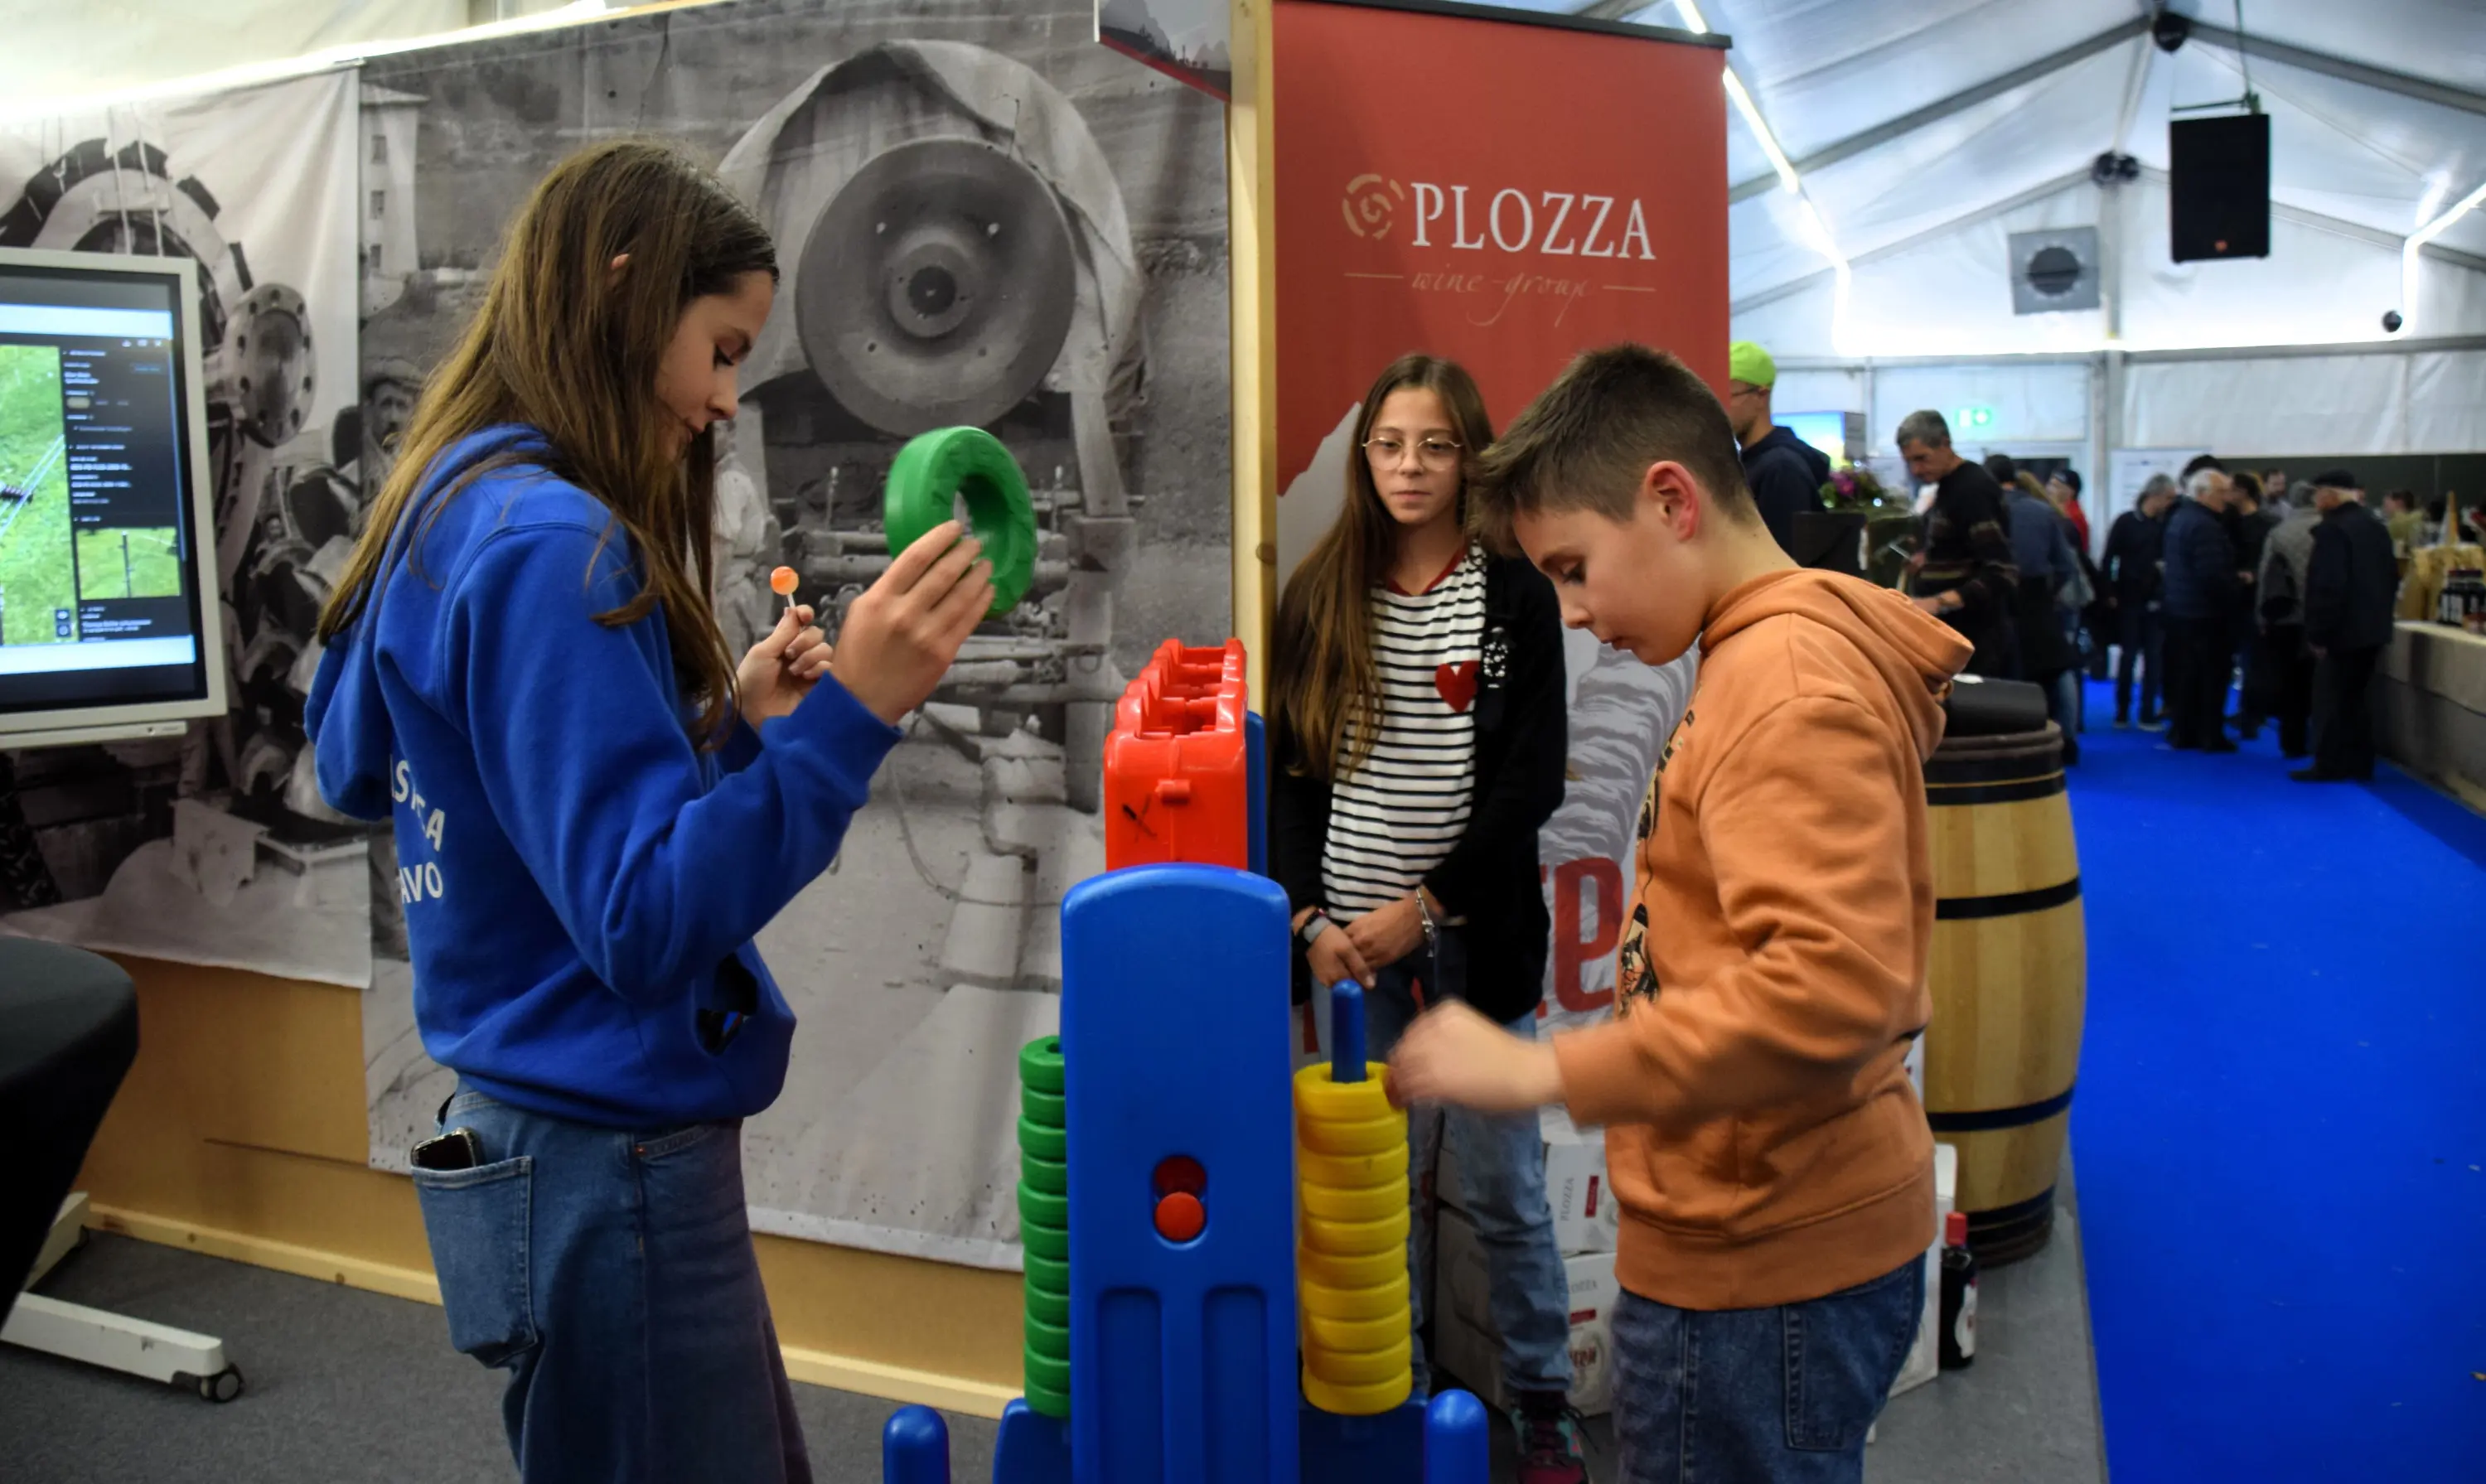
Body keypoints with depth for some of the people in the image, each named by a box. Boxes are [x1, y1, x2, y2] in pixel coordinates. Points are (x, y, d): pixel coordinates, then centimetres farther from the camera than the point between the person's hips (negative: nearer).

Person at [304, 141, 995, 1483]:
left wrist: (729, 720, 6)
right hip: (615, 1167, -10)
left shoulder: (457, 520, 9)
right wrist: (847, 714, -30)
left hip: (555, 1135, 10)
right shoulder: (550, 549, -21)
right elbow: (646, 920, -25)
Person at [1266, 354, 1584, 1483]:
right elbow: (1288, 774, 5)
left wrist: (1423, 907, -11)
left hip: (1473, 935, -2)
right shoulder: (1319, 597, 5)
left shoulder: (1515, 599, -2)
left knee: (1501, 1187, 7)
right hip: (1348, 941, 2)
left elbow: (1530, 785, -6)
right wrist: (1311, 919, -5)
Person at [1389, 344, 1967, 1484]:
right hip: (1767, 1234, 9)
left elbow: (1830, 988, -30)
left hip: (1763, 1264, -9)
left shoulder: (1788, 683, -19)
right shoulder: (1776, 656, 11)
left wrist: (1545, 1072, -26)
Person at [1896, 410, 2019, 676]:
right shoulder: (1947, 487, 13)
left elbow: (2000, 575, -24)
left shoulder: (1974, 488, -15)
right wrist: (1926, 564, 9)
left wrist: (1938, 602, -34)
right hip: (1949, 637, 9)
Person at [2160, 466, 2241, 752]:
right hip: (2205, 612, -9)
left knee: (2184, 675, 12)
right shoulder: (2205, 525, -20)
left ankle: (2181, 733, 16)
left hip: (2180, 607, 9)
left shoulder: (2179, 518, 11)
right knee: (2211, 677, 0)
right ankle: (2210, 736, 5)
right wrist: (2232, 594, -12)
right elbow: (2212, 573, -25)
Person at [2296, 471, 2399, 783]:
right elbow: (2391, 577, 15)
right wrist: (2379, 614, 22)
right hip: (2371, 628, 9)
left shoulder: (2332, 529, -18)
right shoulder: (2378, 527, 10)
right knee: (2358, 698, 15)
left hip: (2342, 631, -9)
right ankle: (2360, 764, 19)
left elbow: (2328, 587, -22)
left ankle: (2330, 766, 2)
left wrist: (2318, 633, -17)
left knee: (2331, 700, -1)